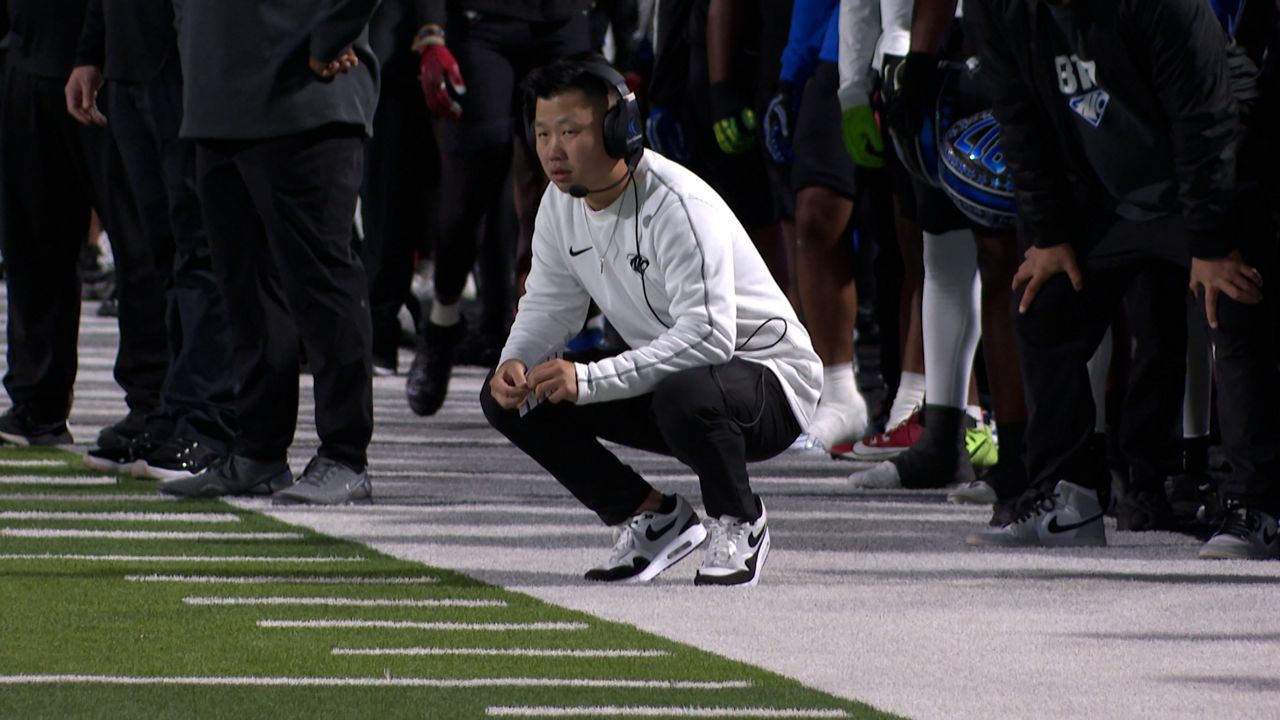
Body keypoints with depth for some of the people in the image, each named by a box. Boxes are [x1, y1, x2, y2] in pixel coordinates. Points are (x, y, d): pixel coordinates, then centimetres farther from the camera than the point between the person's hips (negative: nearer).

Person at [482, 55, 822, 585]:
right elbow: (549, 306, 8)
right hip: (660, 379, 8)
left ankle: (739, 523, -11)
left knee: (684, 396, -43)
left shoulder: (676, 205, -27)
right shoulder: (562, 204, -1)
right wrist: (515, 362, -16)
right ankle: (651, 517, 5)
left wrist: (589, 379, -42)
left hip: (767, 377, -8)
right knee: (509, 398, -6)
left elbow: (708, 336, -36)